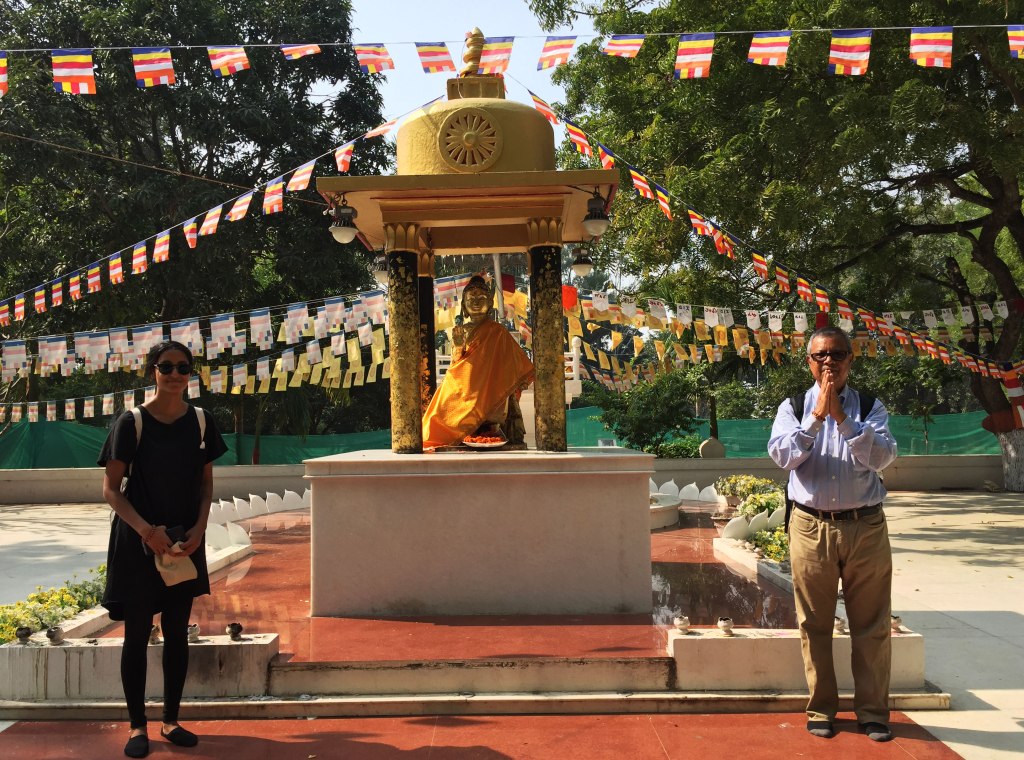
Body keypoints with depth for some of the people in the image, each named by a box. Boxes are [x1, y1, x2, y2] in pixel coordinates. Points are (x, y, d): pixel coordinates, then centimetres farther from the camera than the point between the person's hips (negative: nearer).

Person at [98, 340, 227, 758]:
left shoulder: (200, 422, 2)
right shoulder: (131, 422, -8)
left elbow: (206, 483, 8)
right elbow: (110, 489, -8)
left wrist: (198, 529, -7)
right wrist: (145, 530, -20)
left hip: (185, 542, 3)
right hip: (137, 542, -3)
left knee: (177, 632, 9)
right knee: (137, 633, 3)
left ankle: (171, 720, 22)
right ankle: (137, 726, 15)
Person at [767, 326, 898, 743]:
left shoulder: (870, 407, 4)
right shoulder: (794, 407, 3)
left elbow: (882, 456, -12)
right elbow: (783, 455, -12)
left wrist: (843, 418, -20)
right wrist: (817, 416, -19)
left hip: (866, 526, 0)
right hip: (811, 527, 0)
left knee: (871, 626, 6)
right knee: (815, 626, 8)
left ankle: (873, 712, 18)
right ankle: (821, 709, 21)